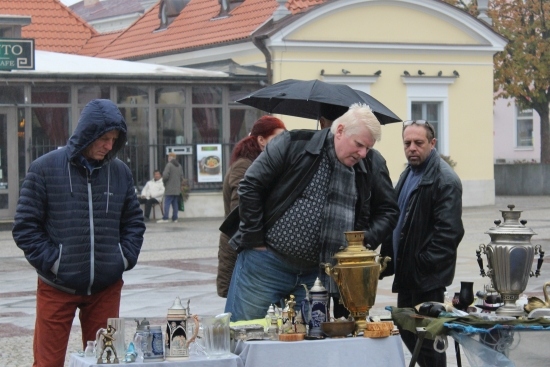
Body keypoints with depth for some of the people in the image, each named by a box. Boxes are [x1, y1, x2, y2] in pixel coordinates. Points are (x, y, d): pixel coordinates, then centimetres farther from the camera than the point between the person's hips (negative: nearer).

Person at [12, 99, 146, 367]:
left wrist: (125, 258, 1)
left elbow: (134, 221, 15)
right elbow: (25, 226, -3)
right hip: (57, 288, -3)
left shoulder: (120, 172, 4)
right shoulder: (45, 168, -5)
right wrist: (52, 262, -10)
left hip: (107, 287, 3)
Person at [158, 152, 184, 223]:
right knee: (175, 203, 10)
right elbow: (181, 177, 13)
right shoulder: (179, 166, 12)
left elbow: (165, 175, -17)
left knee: (167, 203, -8)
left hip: (170, 189, -7)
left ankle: (165, 218, -13)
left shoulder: (169, 165, -12)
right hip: (177, 189, 7)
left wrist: (164, 181, 2)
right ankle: (175, 218, 9)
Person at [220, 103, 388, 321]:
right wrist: (256, 242, -11)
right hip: (264, 265, -5)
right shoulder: (294, 145, -10)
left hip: (314, 277, 5)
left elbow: (361, 222, 19)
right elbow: (250, 187, -11)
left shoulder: (362, 175, 7)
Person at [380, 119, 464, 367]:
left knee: (427, 337, -3)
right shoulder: (409, 173, 14)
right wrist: (390, 258, 13)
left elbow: (449, 231, -21)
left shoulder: (444, 179, -15)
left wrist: (423, 264, -19)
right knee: (407, 330, 15)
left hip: (427, 277, -9)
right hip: (407, 272, 9)